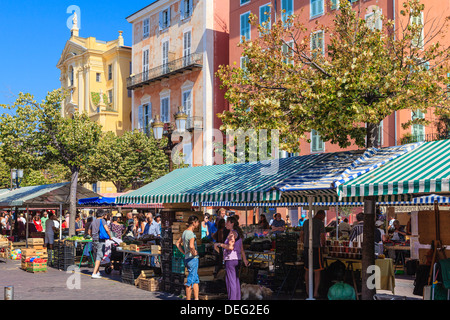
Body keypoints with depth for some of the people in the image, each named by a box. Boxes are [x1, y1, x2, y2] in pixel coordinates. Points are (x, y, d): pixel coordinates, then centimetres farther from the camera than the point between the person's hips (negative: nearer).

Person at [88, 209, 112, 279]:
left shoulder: (93, 222, 13)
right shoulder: (102, 220, -5)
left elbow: (90, 233, 23)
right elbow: (107, 229, -17)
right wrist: (110, 237, -4)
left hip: (94, 241, 7)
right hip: (100, 241, -6)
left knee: (97, 257, 19)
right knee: (99, 257, -6)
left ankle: (97, 272, 26)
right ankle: (94, 273, -13)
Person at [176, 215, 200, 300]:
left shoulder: (185, 232, 11)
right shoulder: (191, 234, -18)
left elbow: (178, 243, 21)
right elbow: (191, 246, -34)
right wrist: (194, 253, -16)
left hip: (187, 258, 9)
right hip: (193, 259, -9)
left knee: (196, 280, 15)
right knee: (190, 281, -2)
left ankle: (196, 298, 18)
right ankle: (188, 299, 4)